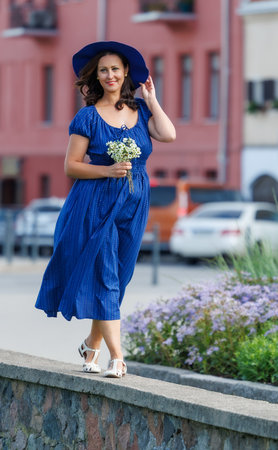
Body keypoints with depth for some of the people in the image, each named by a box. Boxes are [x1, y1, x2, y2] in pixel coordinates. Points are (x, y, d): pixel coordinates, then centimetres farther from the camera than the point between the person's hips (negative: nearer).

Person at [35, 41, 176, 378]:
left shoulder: (139, 110, 8)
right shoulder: (88, 116, -3)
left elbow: (168, 135, -10)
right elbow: (71, 166, -4)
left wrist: (151, 99, 0)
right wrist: (107, 170, -18)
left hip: (134, 204, 4)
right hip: (97, 204, -4)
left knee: (118, 277, 9)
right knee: (103, 277, -10)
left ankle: (92, 345, 24)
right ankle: (116, 356, -13)